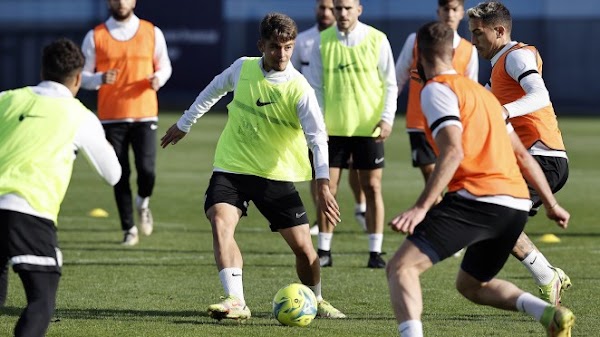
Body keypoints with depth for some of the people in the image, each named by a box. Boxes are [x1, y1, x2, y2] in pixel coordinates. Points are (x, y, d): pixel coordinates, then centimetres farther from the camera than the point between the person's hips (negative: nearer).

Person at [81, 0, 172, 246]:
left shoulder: (152, 33, 6)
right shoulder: (95, 37, 3)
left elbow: (164, 66, 15)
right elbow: (83, 76, 5)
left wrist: (158, 78, -8)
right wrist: (100, 79, -17)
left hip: (145, 115, 0)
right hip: (111, 117, 0)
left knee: (146, 169, -12)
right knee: (121, 175, -1)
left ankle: (143, 202, 23)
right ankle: (129, 229, 13)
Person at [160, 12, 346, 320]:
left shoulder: (298, 90, -16)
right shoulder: (243, 68, -4)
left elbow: (318, 138, -24)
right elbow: (214, 90, 17)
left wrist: (323, 183, -38)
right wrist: (184, 124, 27)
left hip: (276, 175, -1)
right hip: (231, 168, 2)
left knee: (303, 246, 0)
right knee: (220, 222, -25)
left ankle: (315, 301, 27)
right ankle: (235, 301, -33)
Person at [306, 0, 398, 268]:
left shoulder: (377, 40, -3)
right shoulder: (322, 41, 1)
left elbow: (389, 84, 1)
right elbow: (315, 86, 5)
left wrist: (387, 118, -9)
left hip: (368, 127, -1)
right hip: (333, 127, 1)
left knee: (372, 187, 1)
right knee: (327, 188, 1)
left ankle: (375, 251, 6)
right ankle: (324, 251, 9)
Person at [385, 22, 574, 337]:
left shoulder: (436, 90, -2)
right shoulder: (480, 91, 25)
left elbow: (453, 152, -17)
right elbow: (522, 155, 26)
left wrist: (421, 207, -24)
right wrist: (551, 204, 32)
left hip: (478, 199, -9)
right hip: (517, 205, 9)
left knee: (401, 267, -10)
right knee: (471, 285, 26)